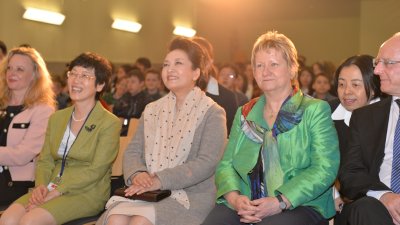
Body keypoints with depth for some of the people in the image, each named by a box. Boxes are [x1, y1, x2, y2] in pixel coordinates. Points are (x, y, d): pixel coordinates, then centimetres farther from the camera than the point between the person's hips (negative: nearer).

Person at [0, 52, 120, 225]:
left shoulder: (109, 123, -3)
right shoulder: (56, 118, 17)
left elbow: (96, 170, -12)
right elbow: (44, 160, 14)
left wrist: (57, 191, -18)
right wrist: (41, 185, -8)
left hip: (87, 193, -5)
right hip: (51, 189, 5)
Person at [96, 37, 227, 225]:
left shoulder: (212, 113, 1)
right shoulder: (152, 110, 18)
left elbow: (207, 163, -11)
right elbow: (133, 151, 12)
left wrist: (159, 180, -19)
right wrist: (137, 174, -12)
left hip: (190, 196, -4)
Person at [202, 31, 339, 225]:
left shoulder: (315, 111, 6)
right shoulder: (244, 114, 19)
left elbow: (325, 169, -6)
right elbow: (225, 164, 12)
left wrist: (280, 202, -17)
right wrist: (235, 197, -10)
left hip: (300, 206, -3)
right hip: (242, 206, 4)